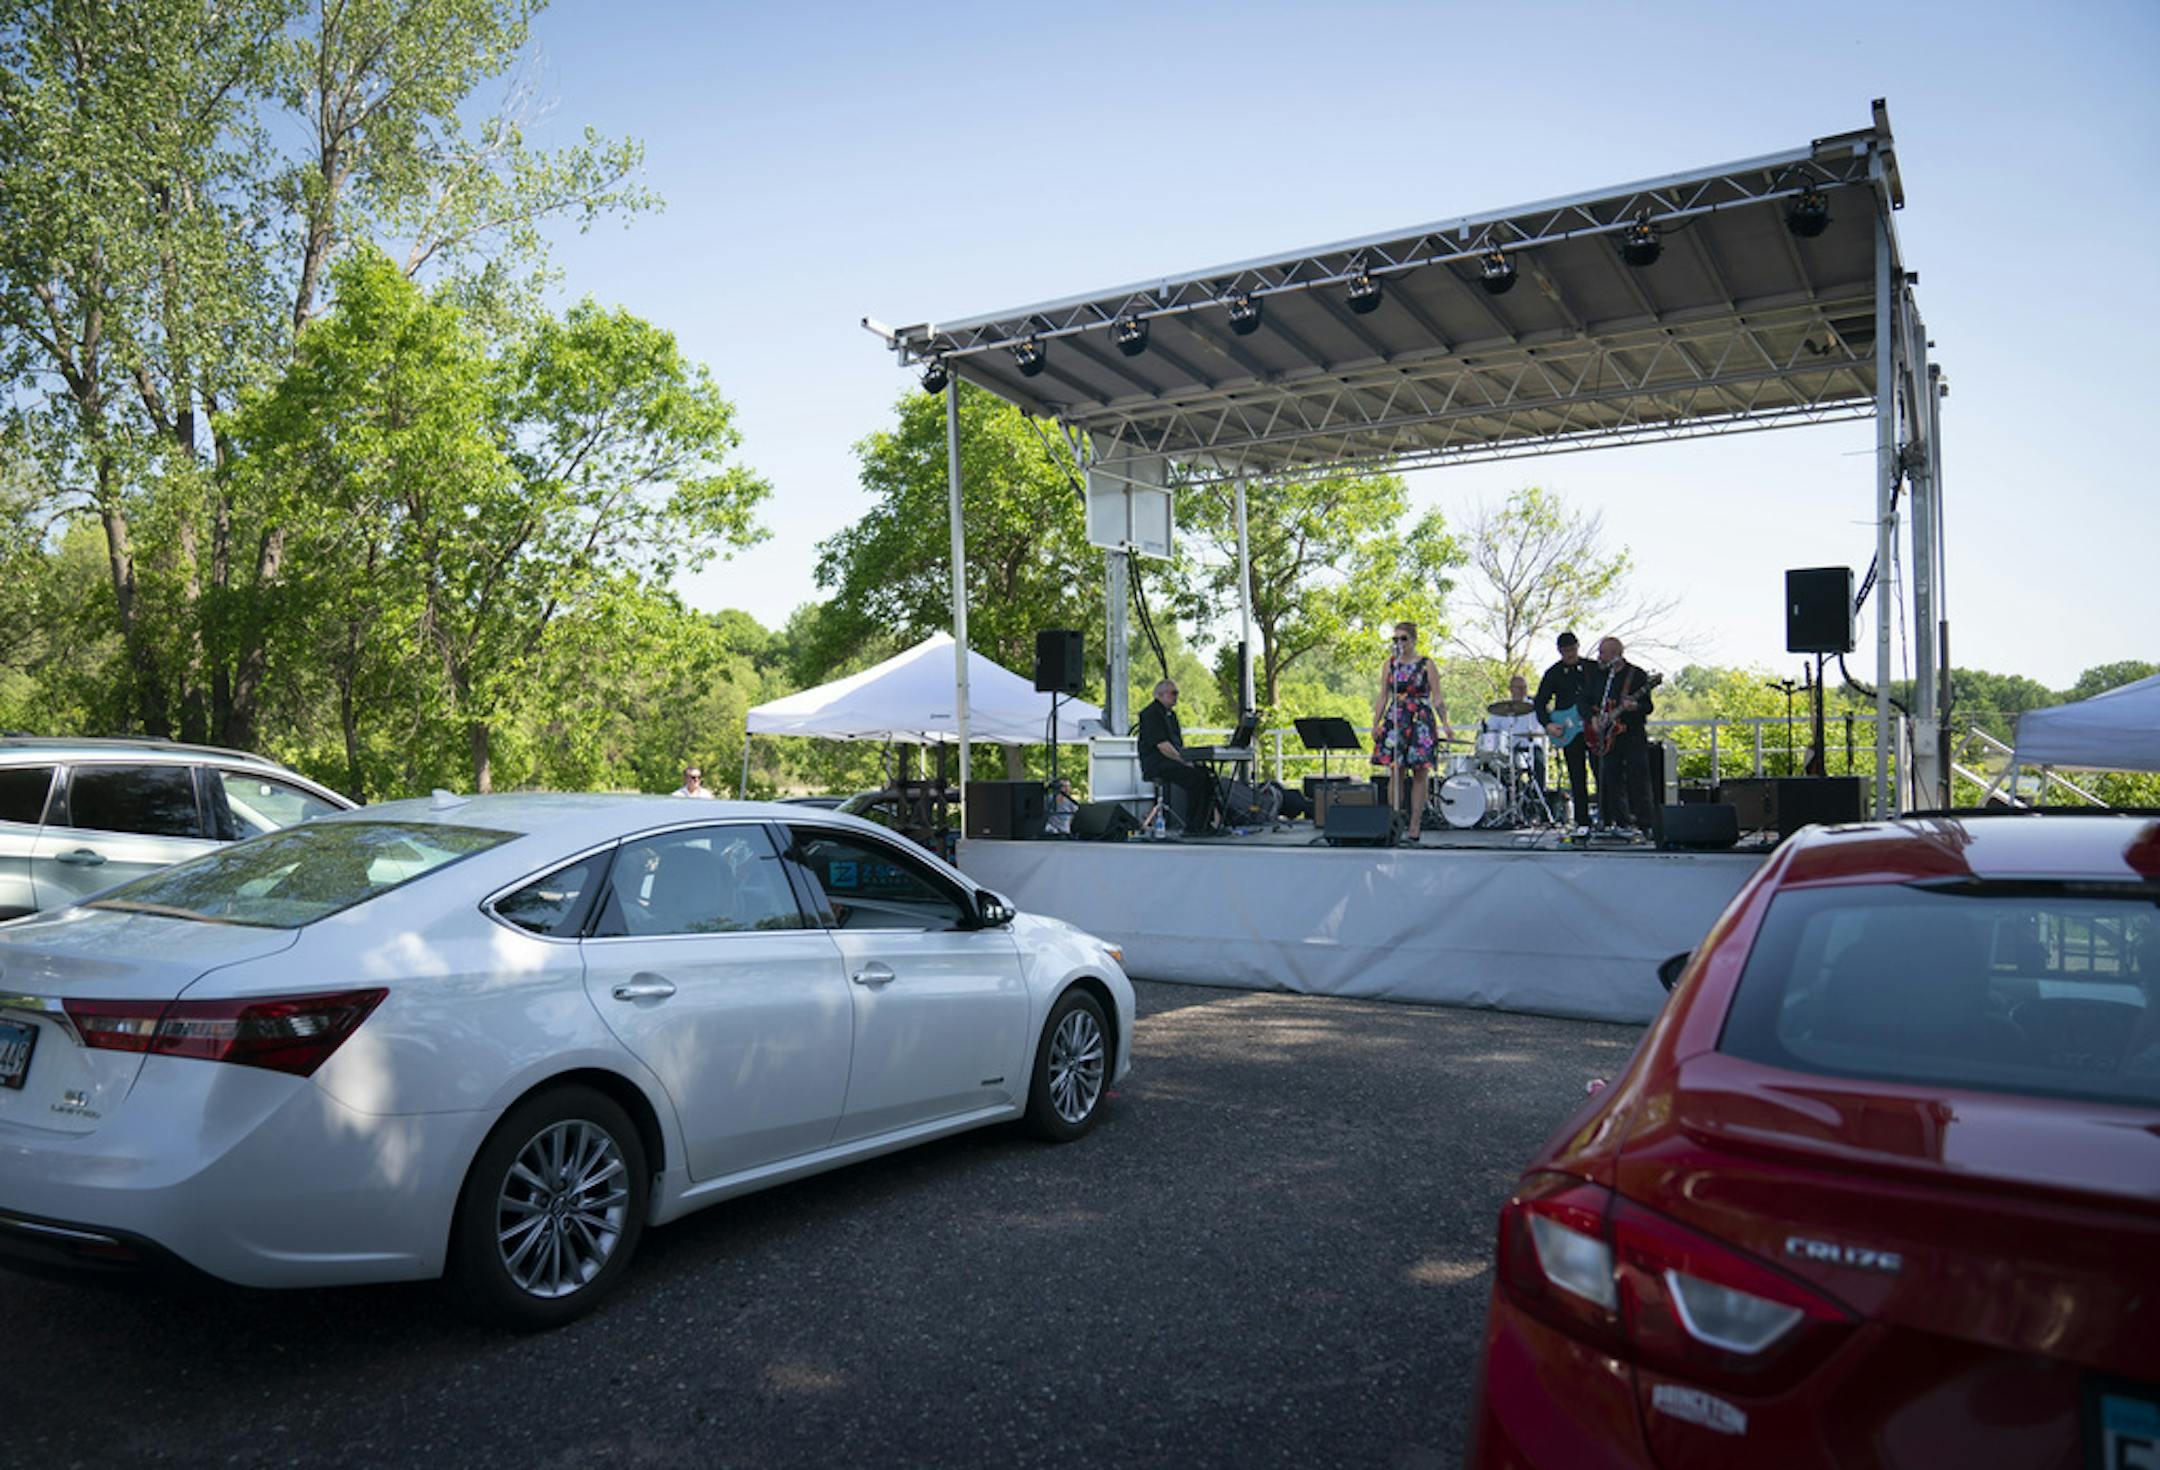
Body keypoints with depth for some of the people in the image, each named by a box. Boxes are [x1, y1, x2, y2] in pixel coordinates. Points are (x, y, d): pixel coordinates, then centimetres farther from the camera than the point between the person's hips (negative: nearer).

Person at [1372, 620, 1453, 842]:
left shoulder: (1427, 664, 2)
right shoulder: (1389, 665, 10)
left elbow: (1437, 698, -1)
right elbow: (1383, 697, 12)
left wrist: (1445, 724, -12)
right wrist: (1376, 724, 2)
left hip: (1421, 722, -2)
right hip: (1395, 722, 2)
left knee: (1419, 774, -2)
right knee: (1395, 772, -2)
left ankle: (1414, 826, 1)